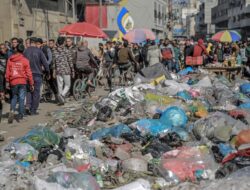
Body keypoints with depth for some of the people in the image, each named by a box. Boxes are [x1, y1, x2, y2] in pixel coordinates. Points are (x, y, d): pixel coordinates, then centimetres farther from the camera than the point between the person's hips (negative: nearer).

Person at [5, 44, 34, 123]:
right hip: (22, 82, -2)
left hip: (13, 82, 2)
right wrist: (31, 84, 4)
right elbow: (29, 73, -3)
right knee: (21, 98, 6)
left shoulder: (10, 60, 1)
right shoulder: (25, 60, -6)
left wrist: (7, 82, 14)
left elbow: (7, 72, 4)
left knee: (14, 97, 16)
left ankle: (12, 110, -5)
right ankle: (20, 115, 7)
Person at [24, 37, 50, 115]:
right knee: (36, 92, 4)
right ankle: (33, 110, 6)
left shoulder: (25, 51, -1)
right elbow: (45, 62, -7)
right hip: (37, 74, -3)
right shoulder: (39, 51, -8)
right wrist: (47, 72, 5)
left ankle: (28, 105, -3)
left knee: (29, 91, 17)